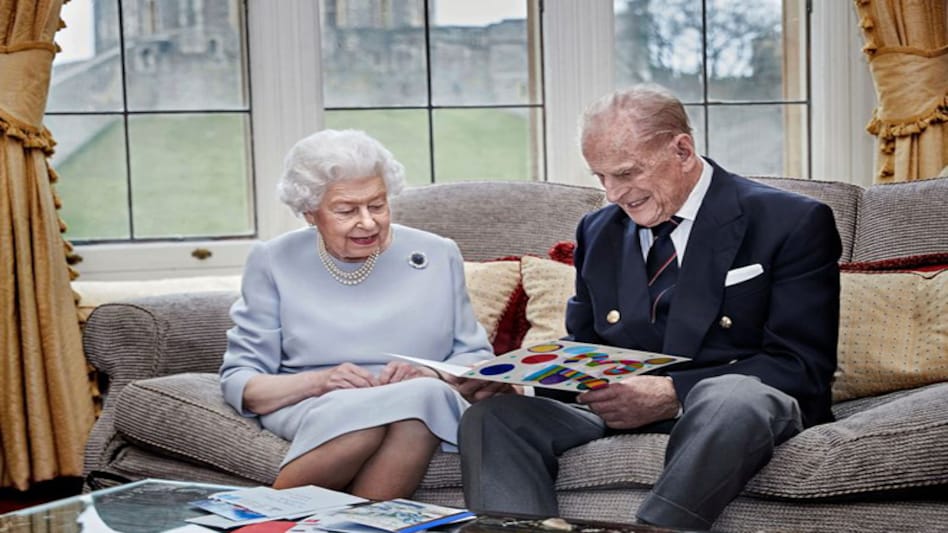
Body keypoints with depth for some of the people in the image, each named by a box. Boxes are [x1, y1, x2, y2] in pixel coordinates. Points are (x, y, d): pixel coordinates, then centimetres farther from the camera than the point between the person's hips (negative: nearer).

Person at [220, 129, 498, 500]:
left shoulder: (439, 256, 11)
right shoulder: (273, 262, 7)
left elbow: (477, 358, 13)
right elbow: (238, 381, 4)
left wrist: (428, 375, -10)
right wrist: (316, 381, -15)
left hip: (426, 406, 2)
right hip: (312, 410, -1)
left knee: (423, 397, -36)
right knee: (364, 411, -38)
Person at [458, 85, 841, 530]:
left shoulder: (793, 223, -1)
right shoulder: (598, 231, 17)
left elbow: (803, 365, -8)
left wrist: (674, 393, -20)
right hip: (617, 405, 4)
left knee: (732, 399, -41)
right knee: (491, 415, -22)